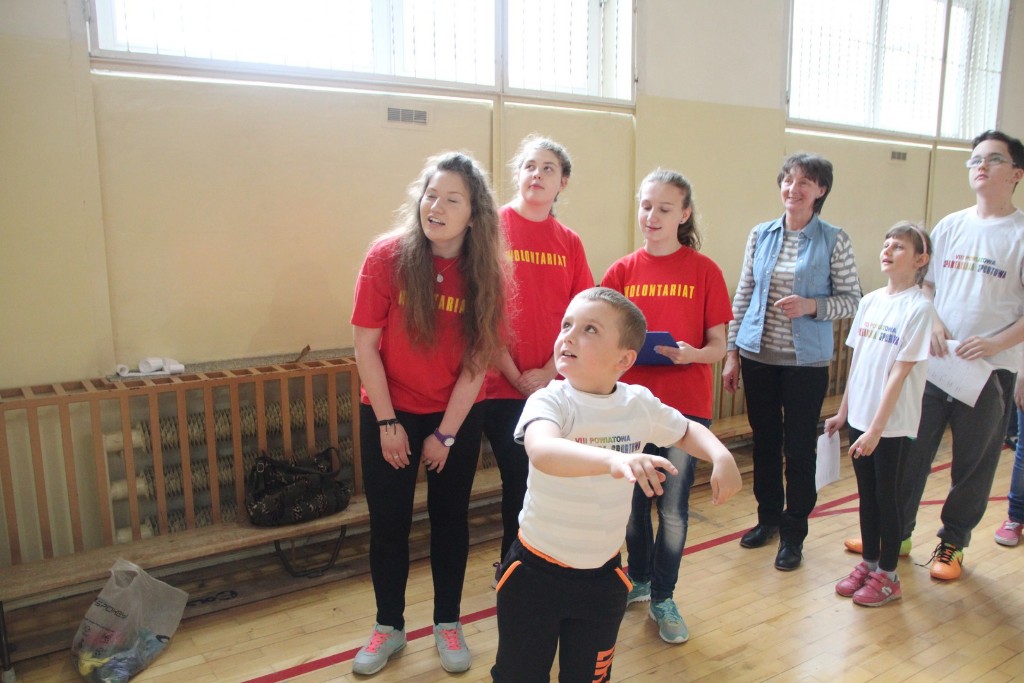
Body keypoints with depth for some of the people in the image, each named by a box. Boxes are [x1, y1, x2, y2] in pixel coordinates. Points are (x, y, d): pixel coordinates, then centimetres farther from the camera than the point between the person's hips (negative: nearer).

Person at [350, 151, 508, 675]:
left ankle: (447, 623, 32)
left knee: (450, 520, 13)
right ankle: (388, 627, 30)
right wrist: (388, 423, -10)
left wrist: (445, 434, -9)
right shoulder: (388, 256, -15)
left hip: (457, 416, 1)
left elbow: (477, 361, -9)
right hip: (388, 413, -1)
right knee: (388, 523, 9)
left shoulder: (486, 273, -11)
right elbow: (365, 345, -12)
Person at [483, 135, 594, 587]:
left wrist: (548, 373, -9)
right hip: (505, 387, -3)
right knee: (520, 482, 3)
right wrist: (517, 377, -10)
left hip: (557, 386, 3)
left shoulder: (570, 243, 8)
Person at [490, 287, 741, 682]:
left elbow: (687, 431, 13)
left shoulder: (639, 404, -8)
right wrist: (613, 459, -60)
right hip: (536, 572, -3)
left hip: (603, 575, 4)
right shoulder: (549, 401, -21)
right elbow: (542, 451, -44)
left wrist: (722, 457, -7)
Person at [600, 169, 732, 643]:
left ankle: (663, 597, 26)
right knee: (631, 501, 13)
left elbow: (718, 347, -2)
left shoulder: (704, 271, -3)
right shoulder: (623, 271, 3)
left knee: (673, 507, 5)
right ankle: (637, 578, 37)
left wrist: (691, 353, -23)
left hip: (686, 406, -2)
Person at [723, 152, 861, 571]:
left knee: (799, 448, 5)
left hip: (806, 361, -3)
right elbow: (742, 296, 7)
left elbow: (852, 300, -1)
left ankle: (793, 533, 21)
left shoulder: (833, 241, -4)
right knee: (764, 441, 14)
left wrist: (811, 306, -20)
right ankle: (768, 517, 33)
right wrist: (732, 353, 5)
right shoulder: (761, 235, 4)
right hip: (758, 356, 3)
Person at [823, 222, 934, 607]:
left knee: (886, 497, 7)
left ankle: (888, 576, 23)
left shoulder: (918, 307, -13)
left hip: (893, 425, -6)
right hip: (860, 417, 6)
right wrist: (843, 412, 12)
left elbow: (901, 373, -16)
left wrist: (877, 429, -17)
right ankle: (868, 564, 31)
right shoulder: (870, 301, 5)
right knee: (866, 495, 16)